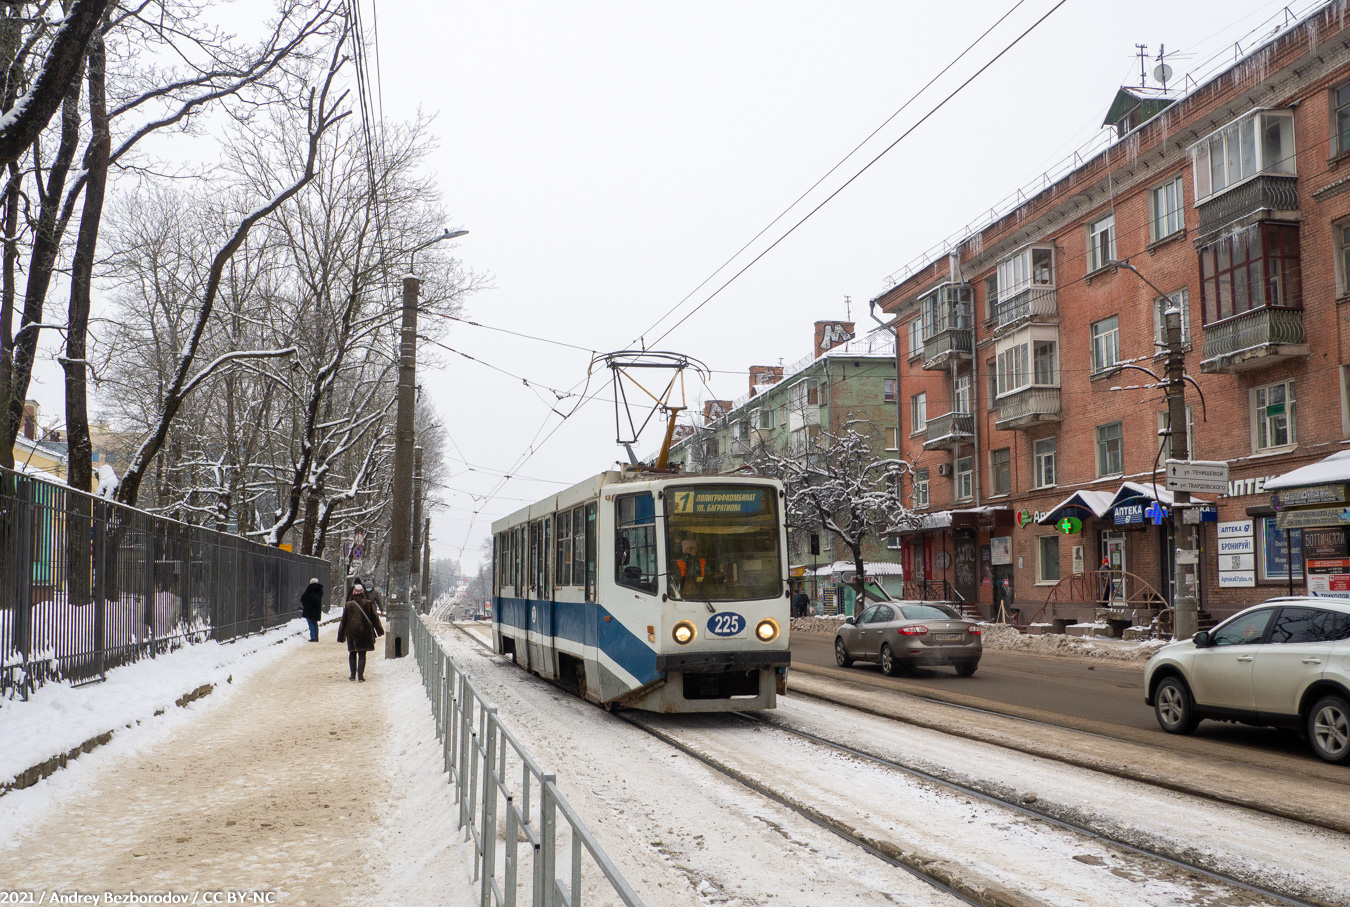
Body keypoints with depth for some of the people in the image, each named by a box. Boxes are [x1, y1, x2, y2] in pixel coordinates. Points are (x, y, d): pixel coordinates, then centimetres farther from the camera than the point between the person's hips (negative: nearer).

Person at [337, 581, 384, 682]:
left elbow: (344, 621, 2)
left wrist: (341, 635, 10)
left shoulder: (348, 605, -3)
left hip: (352, 632, 1)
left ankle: (353, 675, 14)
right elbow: (374, 618, 2)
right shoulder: (368, 604, -5)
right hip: (365, 632, -1)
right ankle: (360, 676, -4)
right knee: (362, 655, 3)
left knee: (352, 654, 14)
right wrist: (379, 630, 14)